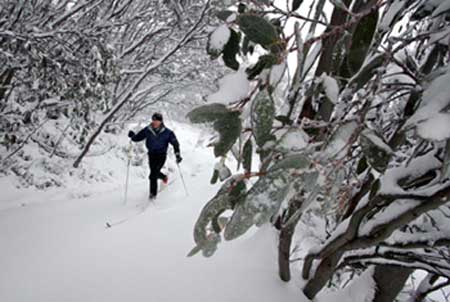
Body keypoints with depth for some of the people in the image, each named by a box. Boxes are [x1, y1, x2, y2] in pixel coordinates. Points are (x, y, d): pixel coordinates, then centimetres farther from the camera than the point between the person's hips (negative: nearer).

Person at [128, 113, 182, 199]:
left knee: (153, 175, -13)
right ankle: (164, 177, 52)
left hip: (161, 155, -4)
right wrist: (132, 136, -20)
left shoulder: (167, 132, -11)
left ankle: (153, 193, 3)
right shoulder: (147, 130, -5)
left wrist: (177, 154, -18)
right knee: (155, 173, 18)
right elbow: (138, 137, 2)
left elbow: (174, 142, -8)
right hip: (151, 155, 4)